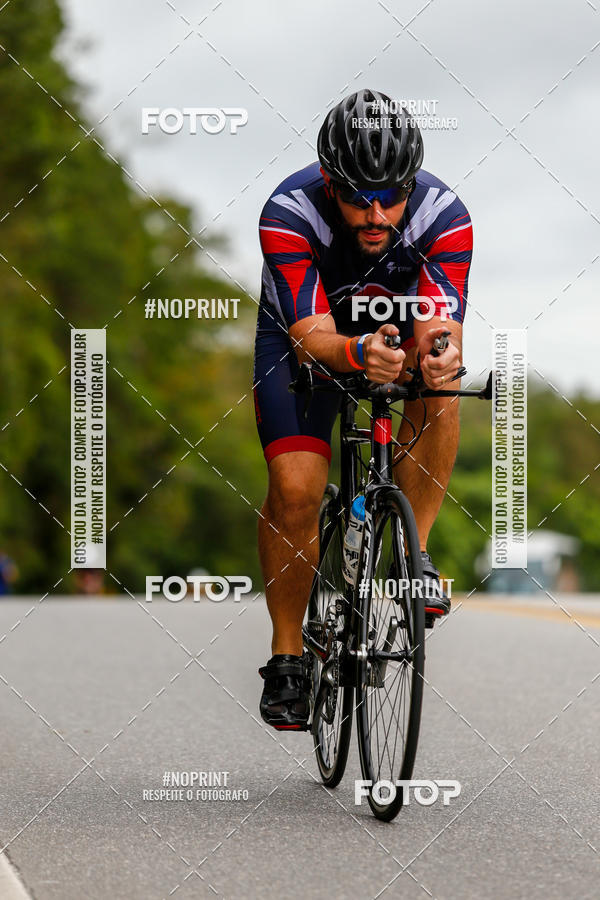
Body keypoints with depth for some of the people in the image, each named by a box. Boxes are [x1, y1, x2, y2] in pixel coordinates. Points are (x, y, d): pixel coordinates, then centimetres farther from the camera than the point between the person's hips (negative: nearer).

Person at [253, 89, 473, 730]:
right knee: (295, 489, -18)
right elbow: (312, 335, -40)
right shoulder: (289, 213, -34)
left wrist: (440, 353, -61)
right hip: (303, 337, -1)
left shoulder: (443, 215, -29)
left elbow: (438, 329, -36)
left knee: (441, 393, -32)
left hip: (397, 325, 1)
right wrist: (358, 353, -63)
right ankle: (286, 656, -2)